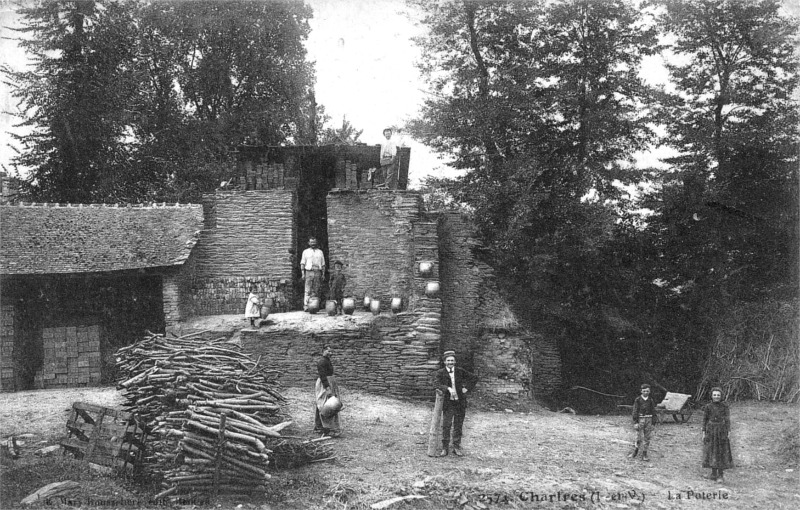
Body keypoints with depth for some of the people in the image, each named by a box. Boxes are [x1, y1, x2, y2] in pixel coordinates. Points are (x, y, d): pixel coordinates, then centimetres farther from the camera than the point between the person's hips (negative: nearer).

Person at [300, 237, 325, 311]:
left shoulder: (320, 252, 16)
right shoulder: (305, 251, 12)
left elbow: (323, 264, 15)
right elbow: (302, 263, 8)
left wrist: (323, 275, 6)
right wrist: (303, 274, -3)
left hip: (317, 272, 2)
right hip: (308, 272, -2)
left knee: (316, 291, -1)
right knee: (308, 290, -10)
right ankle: (306, 306, -15)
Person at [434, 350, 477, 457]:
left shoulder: (460, 372, 7)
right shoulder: (440, 373, 0)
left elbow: (472, 378, 17)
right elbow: (438, 385, -15)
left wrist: (467, 388, 4)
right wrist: (448, 389, -30)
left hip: (460, 402, 2)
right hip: (448, 403, -2)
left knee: (458, 426, 6)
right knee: (446, 426, -4)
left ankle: (456, 448, 15)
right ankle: (444, 448, 5)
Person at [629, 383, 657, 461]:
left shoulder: (651, 401, 6)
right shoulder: (638, 400, -1)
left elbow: (653, 412, 8)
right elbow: (635, 411, -2)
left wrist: (653, 423, 3)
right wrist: (635, 422, -8)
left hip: (648, 420, 2)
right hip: (640, 419, -2)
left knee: (647, 437, 4)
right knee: (639, 437, -2)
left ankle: (645, 454, 10)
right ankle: (635, 452, 14)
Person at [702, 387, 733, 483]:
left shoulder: (725, 406, -5)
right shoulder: (708, 407, -1)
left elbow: (727, 420, -4)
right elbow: (705, 420, 4)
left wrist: (727, 433, -9)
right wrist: (704, 433, 1)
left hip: (722, 431, -2)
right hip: (710, 431, 2)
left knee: (721, 452, -1)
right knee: (712, 452, 7)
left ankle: (721, 475, 6)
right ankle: (714, 474, 18)